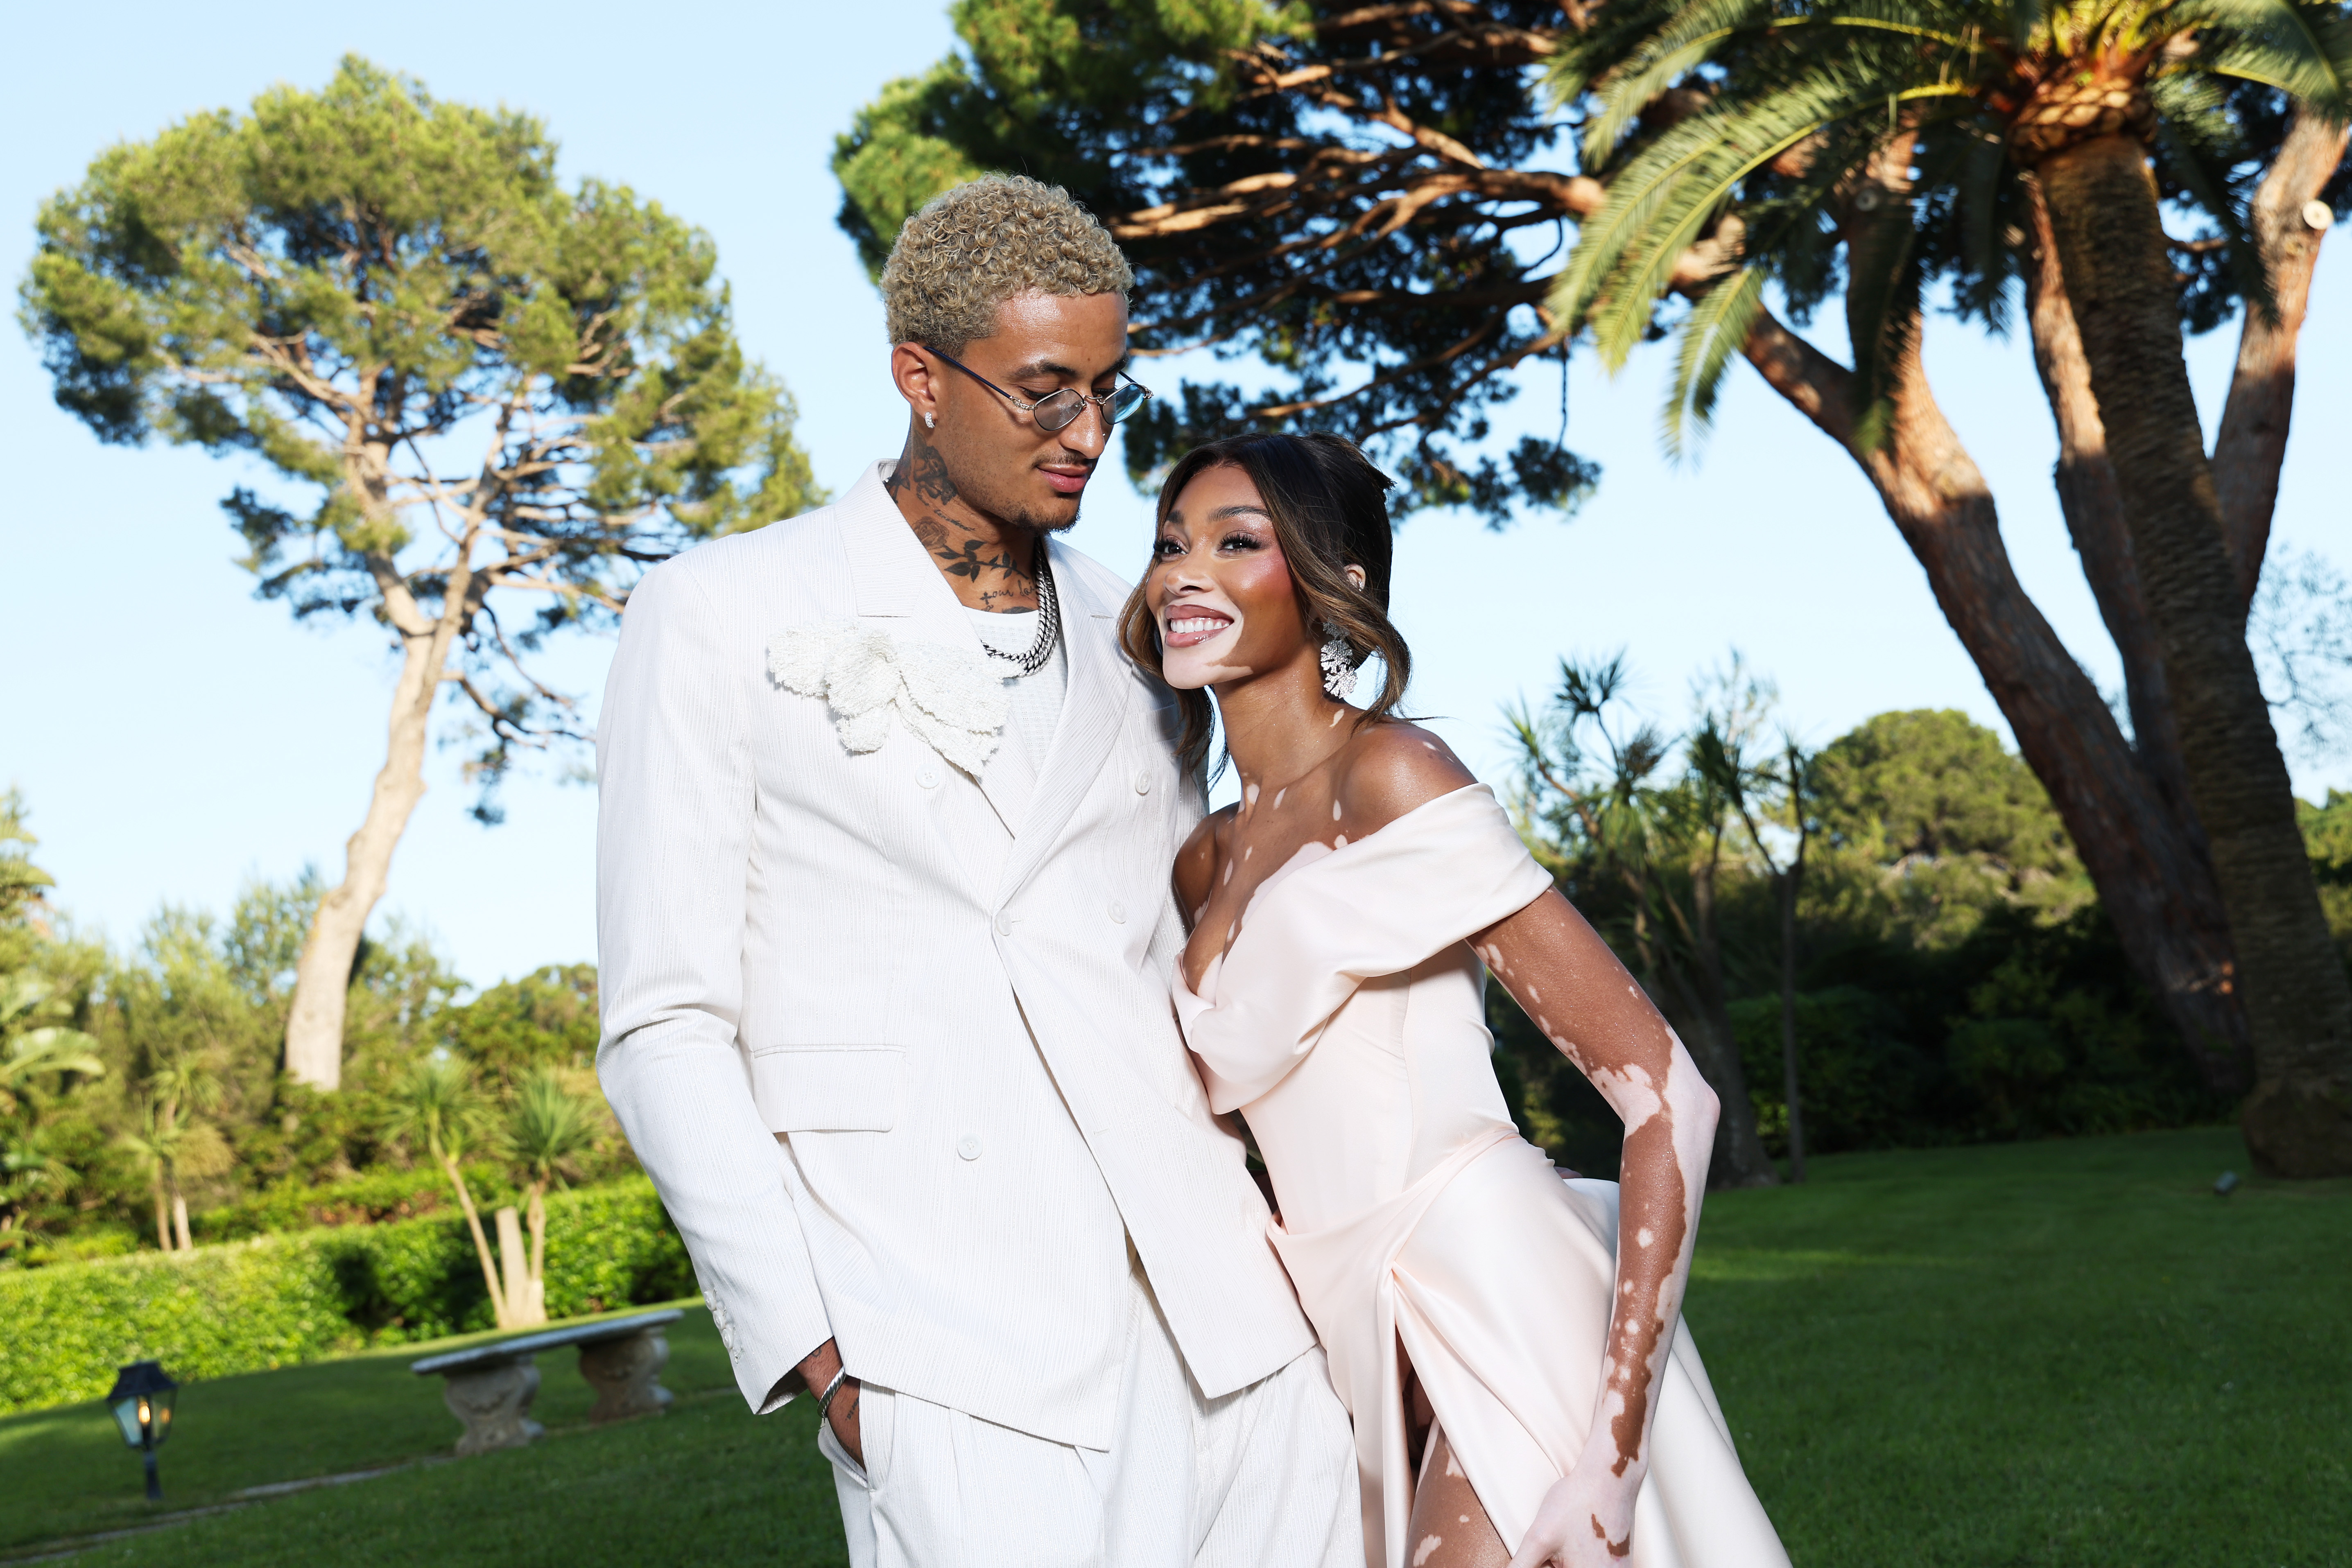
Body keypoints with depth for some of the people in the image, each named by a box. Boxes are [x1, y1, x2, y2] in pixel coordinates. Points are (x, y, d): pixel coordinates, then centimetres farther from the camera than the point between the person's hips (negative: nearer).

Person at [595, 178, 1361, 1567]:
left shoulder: (1128, 639, 16)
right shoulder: (719, 618, 2)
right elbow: (668, 1030, -1)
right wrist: (813, 1349, -9)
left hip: (1217, 1303, 5)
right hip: (949, 1334, -4)